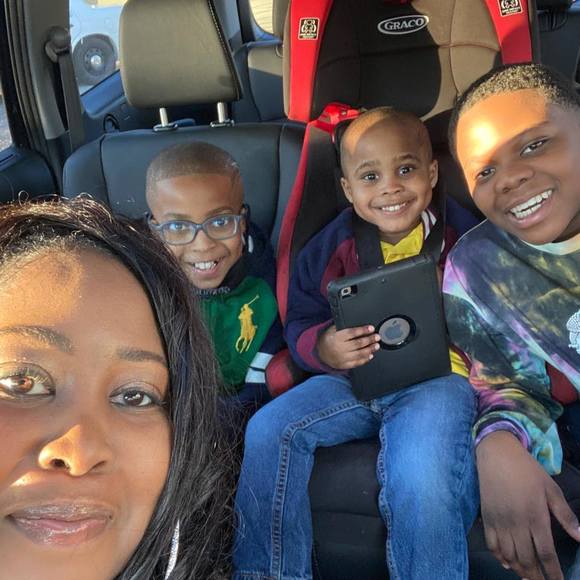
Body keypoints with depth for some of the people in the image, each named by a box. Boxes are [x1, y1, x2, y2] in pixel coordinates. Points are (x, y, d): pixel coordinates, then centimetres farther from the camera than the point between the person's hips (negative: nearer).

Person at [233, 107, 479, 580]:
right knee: (268, 430, -13)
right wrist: (323, 348, -14)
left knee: (421, 473, -32)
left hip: (437, 377, -3)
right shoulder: (333, 247, 8)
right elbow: (300, 324, 8)